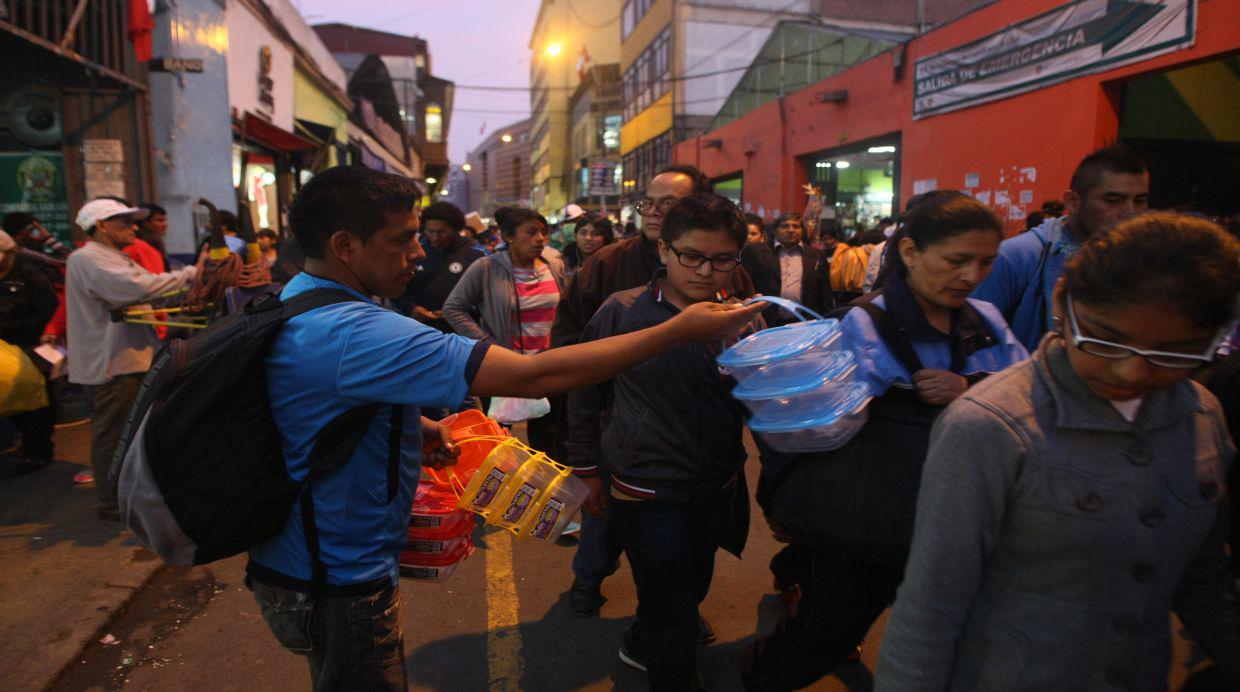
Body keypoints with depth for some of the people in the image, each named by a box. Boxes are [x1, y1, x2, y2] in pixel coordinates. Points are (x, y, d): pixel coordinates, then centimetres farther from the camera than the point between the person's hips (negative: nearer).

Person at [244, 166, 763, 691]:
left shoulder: (297, 297, -1)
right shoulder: (354, 332, -34)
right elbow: (535, 376, -37)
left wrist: (413, 422, -1)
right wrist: (681, 329, -31)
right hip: (340, 583, -9)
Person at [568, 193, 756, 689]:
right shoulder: (622, 311, -13)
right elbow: (584, 393, -2)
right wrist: (586, 467, 2)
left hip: (715, 488, 5)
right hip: (645, 488, -4)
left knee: (692, 590, 25)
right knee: (673, 616, 2)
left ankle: (640, 644, 54)